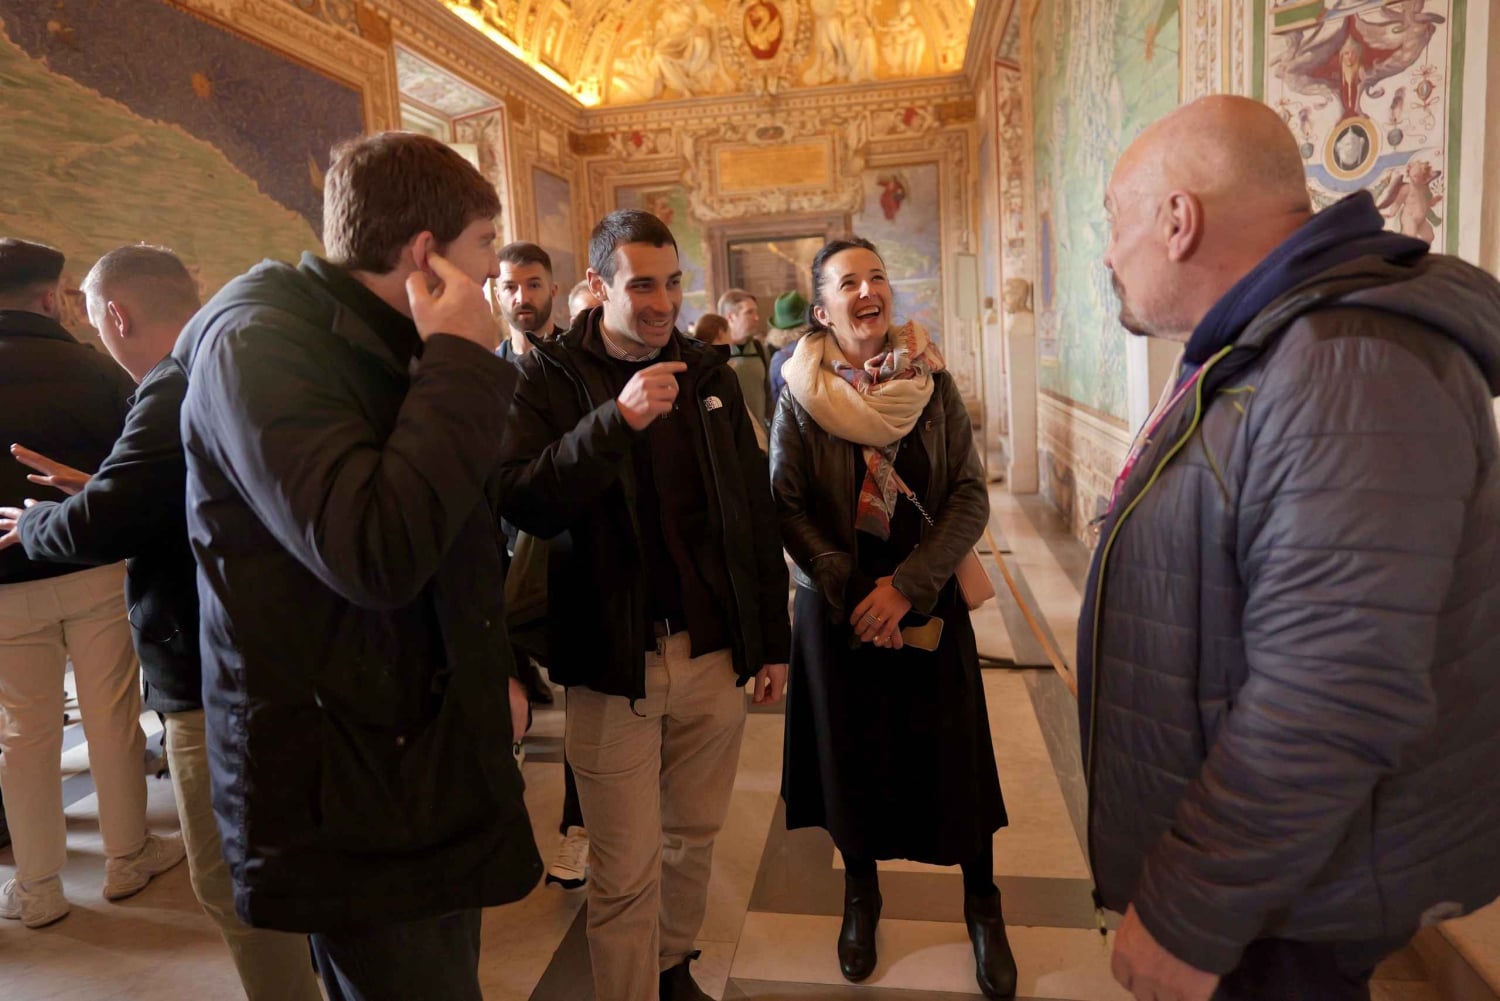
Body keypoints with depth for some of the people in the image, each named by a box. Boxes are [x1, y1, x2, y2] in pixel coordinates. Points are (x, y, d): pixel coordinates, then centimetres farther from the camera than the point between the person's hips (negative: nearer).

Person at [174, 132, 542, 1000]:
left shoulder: (395, 346, 11)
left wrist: (503, 670, 10)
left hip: (435, 757, 8)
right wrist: (463, 366, -24)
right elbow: (377, 553, -33)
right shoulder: (256, 344, -18)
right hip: (347, 795, -8)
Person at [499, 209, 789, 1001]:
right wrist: (617, 419, -30)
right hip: (614, 661, -4)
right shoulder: (550, 376, -4)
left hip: (715, 651, 4)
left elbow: (755, 513, 10)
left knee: (693, 836, 19)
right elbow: (522, 504, -18)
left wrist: (771, 638, 11)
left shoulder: (709, 372, 7)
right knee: (626, 870, 3)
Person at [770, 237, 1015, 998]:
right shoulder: (802, 394, -5)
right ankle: (861, 897, 36)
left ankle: (982, 907, 31)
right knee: (853, 755, 13)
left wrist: (907, 586, -15)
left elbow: (972, 495, -6)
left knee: (951, 755, 8)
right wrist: (852, 591, -15)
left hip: (927, 599, 1)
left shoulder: (932, 381, -3)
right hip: (837, 605, 0)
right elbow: (787, 507, -7)